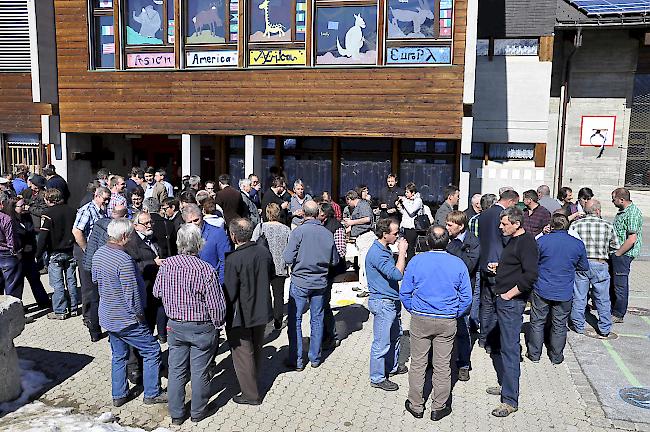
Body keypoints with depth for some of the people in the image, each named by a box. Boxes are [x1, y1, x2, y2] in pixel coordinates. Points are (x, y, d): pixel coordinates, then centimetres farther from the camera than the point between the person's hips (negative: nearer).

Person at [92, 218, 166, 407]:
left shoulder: (98, 253, 0)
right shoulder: (124, 260, -27)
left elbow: (96, 280, 16)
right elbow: (131, 293, -23)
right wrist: (139, 314, -10)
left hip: (107, 317, 9)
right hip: (126, 319, -9)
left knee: (119, 355, 21)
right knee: (152, 351, 5)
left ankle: (118, 395, 30)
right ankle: (152, 394, 13)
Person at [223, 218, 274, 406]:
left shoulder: (233, 260, -26)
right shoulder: (264, 251, -7)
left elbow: (230, 292, -21)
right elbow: (271, 275, 9)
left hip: (241, 315, -6)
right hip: (262, 310, 7)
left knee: (243, 354, 9)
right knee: (257, 349, 24)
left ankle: (251, 394, 19)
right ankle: (255, 382, 42)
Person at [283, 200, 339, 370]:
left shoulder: (298, 231, -14)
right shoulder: (327, 233, -3)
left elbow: (288, 258, -16)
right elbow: (335, 260, 6)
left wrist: (299, 259, 5)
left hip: (300, 282, -3)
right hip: (320, 282, 4)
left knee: (295, 320, 7)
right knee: (317, 320, 14)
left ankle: (296, 360, 11)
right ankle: (315, 358, 23)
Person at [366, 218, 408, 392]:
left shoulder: (385, 250, 9)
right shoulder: (377, 253, -24)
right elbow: (397, 274, -29)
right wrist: (402, 252, -22)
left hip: (392, 301, 11)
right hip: (382, 303, -11)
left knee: (395, 334, 23)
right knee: (382, 342, 0)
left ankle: (393, 366, 41)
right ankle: (377, 378, 12)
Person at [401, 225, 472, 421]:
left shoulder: (416, 261, -8)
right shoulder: (458, 264, -5)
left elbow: (404, 293, -2)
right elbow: (466, 297, 0)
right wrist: (455, 315, 14)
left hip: (420, 319, 0)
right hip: (447, 322, 1)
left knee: (418, 363, 11)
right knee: (442, 365, 11)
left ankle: (416, 406, 23)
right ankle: (439, 408, 23)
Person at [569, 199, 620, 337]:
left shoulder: (575, 225, -4)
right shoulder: (607, 226, -5)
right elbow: (616, 247, 3)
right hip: (600, 265, -1)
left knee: (578, 297, 11)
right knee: (603, 299, 11)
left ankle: (579, 327, 21)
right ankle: (604, 330, 19)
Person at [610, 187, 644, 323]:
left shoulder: (633, 213, -19)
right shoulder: (622, 211, 12)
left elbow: (632, 239, -24)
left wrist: (617, 254, -19)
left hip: (624, 254, -10)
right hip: (618, 253, 10)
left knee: (620, 284, -1)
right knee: (613, 281, 19)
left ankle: (618, 315, 8)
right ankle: (612, 308, 33)